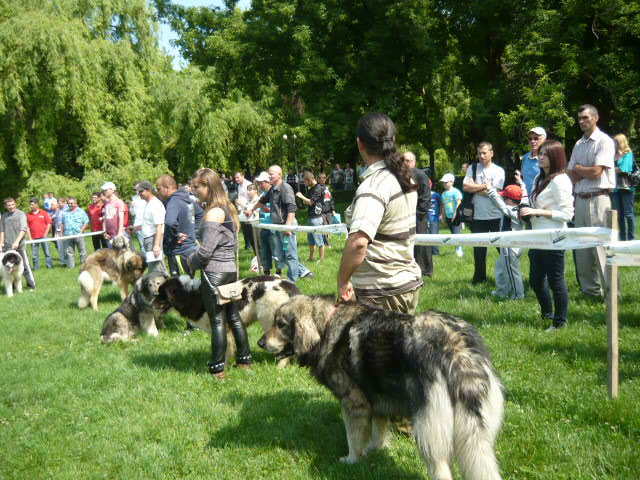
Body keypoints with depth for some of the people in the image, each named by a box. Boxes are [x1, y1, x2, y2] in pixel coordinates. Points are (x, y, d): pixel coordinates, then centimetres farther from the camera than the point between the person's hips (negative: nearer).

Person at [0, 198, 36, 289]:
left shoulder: (21, 214, 0)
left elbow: (23, 229, -9)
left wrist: (17, 241, -19)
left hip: (19, 245, -4)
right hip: (7, 246, 4)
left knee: (25, 265, -3)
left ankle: (31, 285, 4)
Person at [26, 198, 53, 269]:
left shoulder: (44, 213, 2)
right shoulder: (28, 215, 6)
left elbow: (49, 224, 3)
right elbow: (27, 227, 6)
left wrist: (45, 234, -5)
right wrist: (30, 237, -1)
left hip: (43, 236, -1)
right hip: (34, 238, 2)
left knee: (47, 252, 1)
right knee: (34, 254, 5)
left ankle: (49, 265, 8)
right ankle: (36, 267, 12)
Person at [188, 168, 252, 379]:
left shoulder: (213, 213, -17)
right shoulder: (227, 209, 11)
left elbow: (206, 250, -20)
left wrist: (192, 261, 0)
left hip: (214, 273, -9)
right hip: (231, 269, 9)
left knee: (217, 321, -1)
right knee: (233, 316, 15)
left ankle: (217, 368, 6)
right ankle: (244, 359, 23)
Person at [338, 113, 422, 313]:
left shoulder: (373, 185, -20)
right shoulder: (404, 176, 9)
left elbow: (358, 242, -33)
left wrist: (342, 281, -23)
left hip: (381, 292, -9)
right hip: (408, 280, 9)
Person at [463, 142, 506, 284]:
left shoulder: (499, 171, -1)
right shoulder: (472, 168, 5)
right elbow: (465, 187, -8)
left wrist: (475, 188, -7)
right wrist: (484, 186, -10)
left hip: (496, 216, -2)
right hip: (478, 216, 2)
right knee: (479, 248, 9)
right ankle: (479, 276, 21)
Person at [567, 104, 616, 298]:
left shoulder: (604, 141, -5)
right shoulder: (579, 144, 17)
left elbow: (596, 172, -14)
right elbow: (570, 175, 14)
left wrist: (578, 169, 2)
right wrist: (585, 172, -4)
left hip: (598, 199, -7)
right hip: (580, 199, 7)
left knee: (600, 246, -10)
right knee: (581, 247, 9)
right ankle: (590, 289, 18)